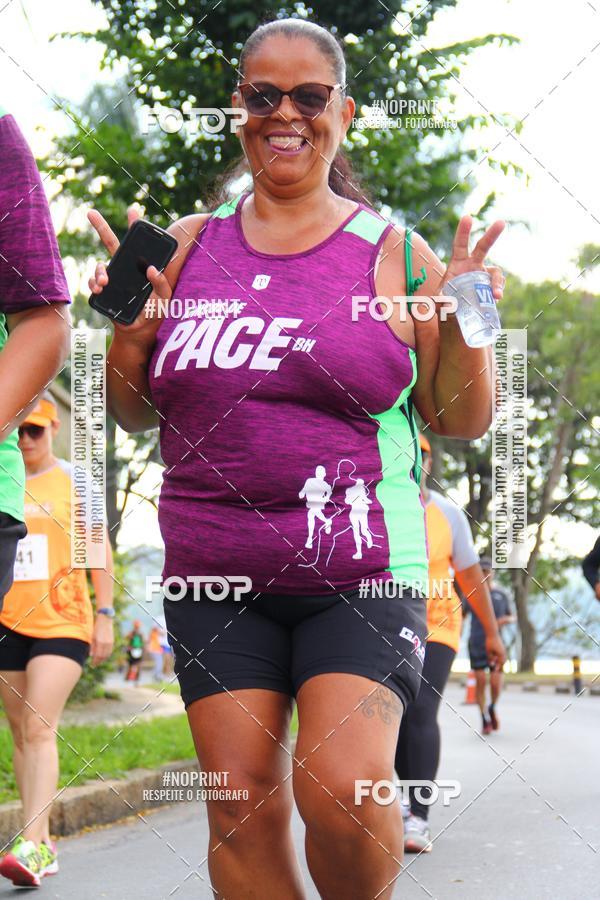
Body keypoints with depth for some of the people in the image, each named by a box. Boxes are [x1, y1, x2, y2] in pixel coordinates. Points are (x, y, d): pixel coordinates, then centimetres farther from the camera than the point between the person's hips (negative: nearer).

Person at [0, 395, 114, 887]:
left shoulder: (74, 482, 3)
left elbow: (100, 553, 5)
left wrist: (105, 616, -2)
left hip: (63, 622, -4)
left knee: (40, 729, -15)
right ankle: (45, 846, 14)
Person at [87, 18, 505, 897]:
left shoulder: (393, 253, 3)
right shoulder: (188, 247, 10)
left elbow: (461, 422, 6)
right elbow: (137, 414, 15)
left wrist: (462, 325, -11)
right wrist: (130, 324, -2)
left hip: (360, 572, -3)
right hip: (214, 572, 3)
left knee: (343, 792, -17)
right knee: (240, 803, -1)